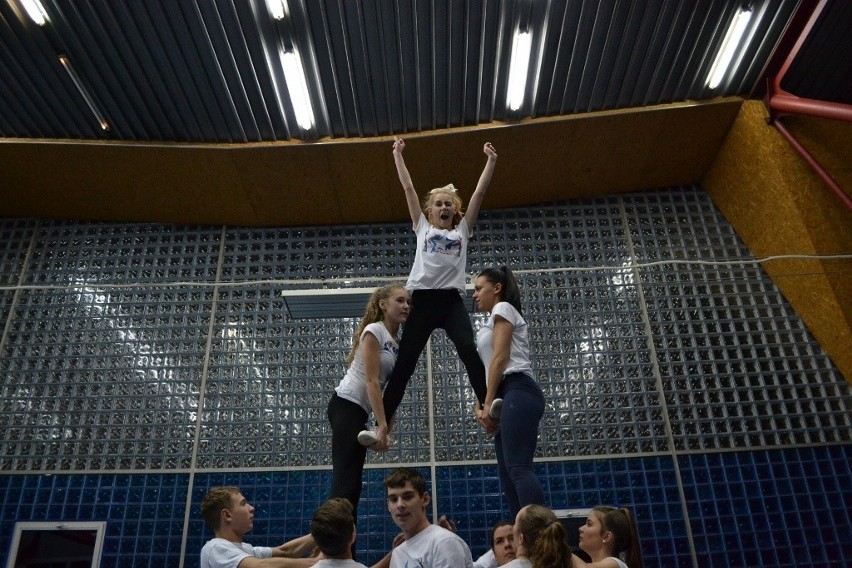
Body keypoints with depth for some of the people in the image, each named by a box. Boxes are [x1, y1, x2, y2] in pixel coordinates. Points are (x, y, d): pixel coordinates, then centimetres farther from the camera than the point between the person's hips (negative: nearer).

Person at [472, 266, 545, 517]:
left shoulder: (503, 308, 5)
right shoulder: (495, 322, 31)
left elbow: (500, 358, -7)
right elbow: (491, 367, 21)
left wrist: (488, 404, -8)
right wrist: (483, 407, 8)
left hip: (517, 393, -9)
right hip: (510, 397, 9)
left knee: (519, 469, -20)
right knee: (509, 476, 1)